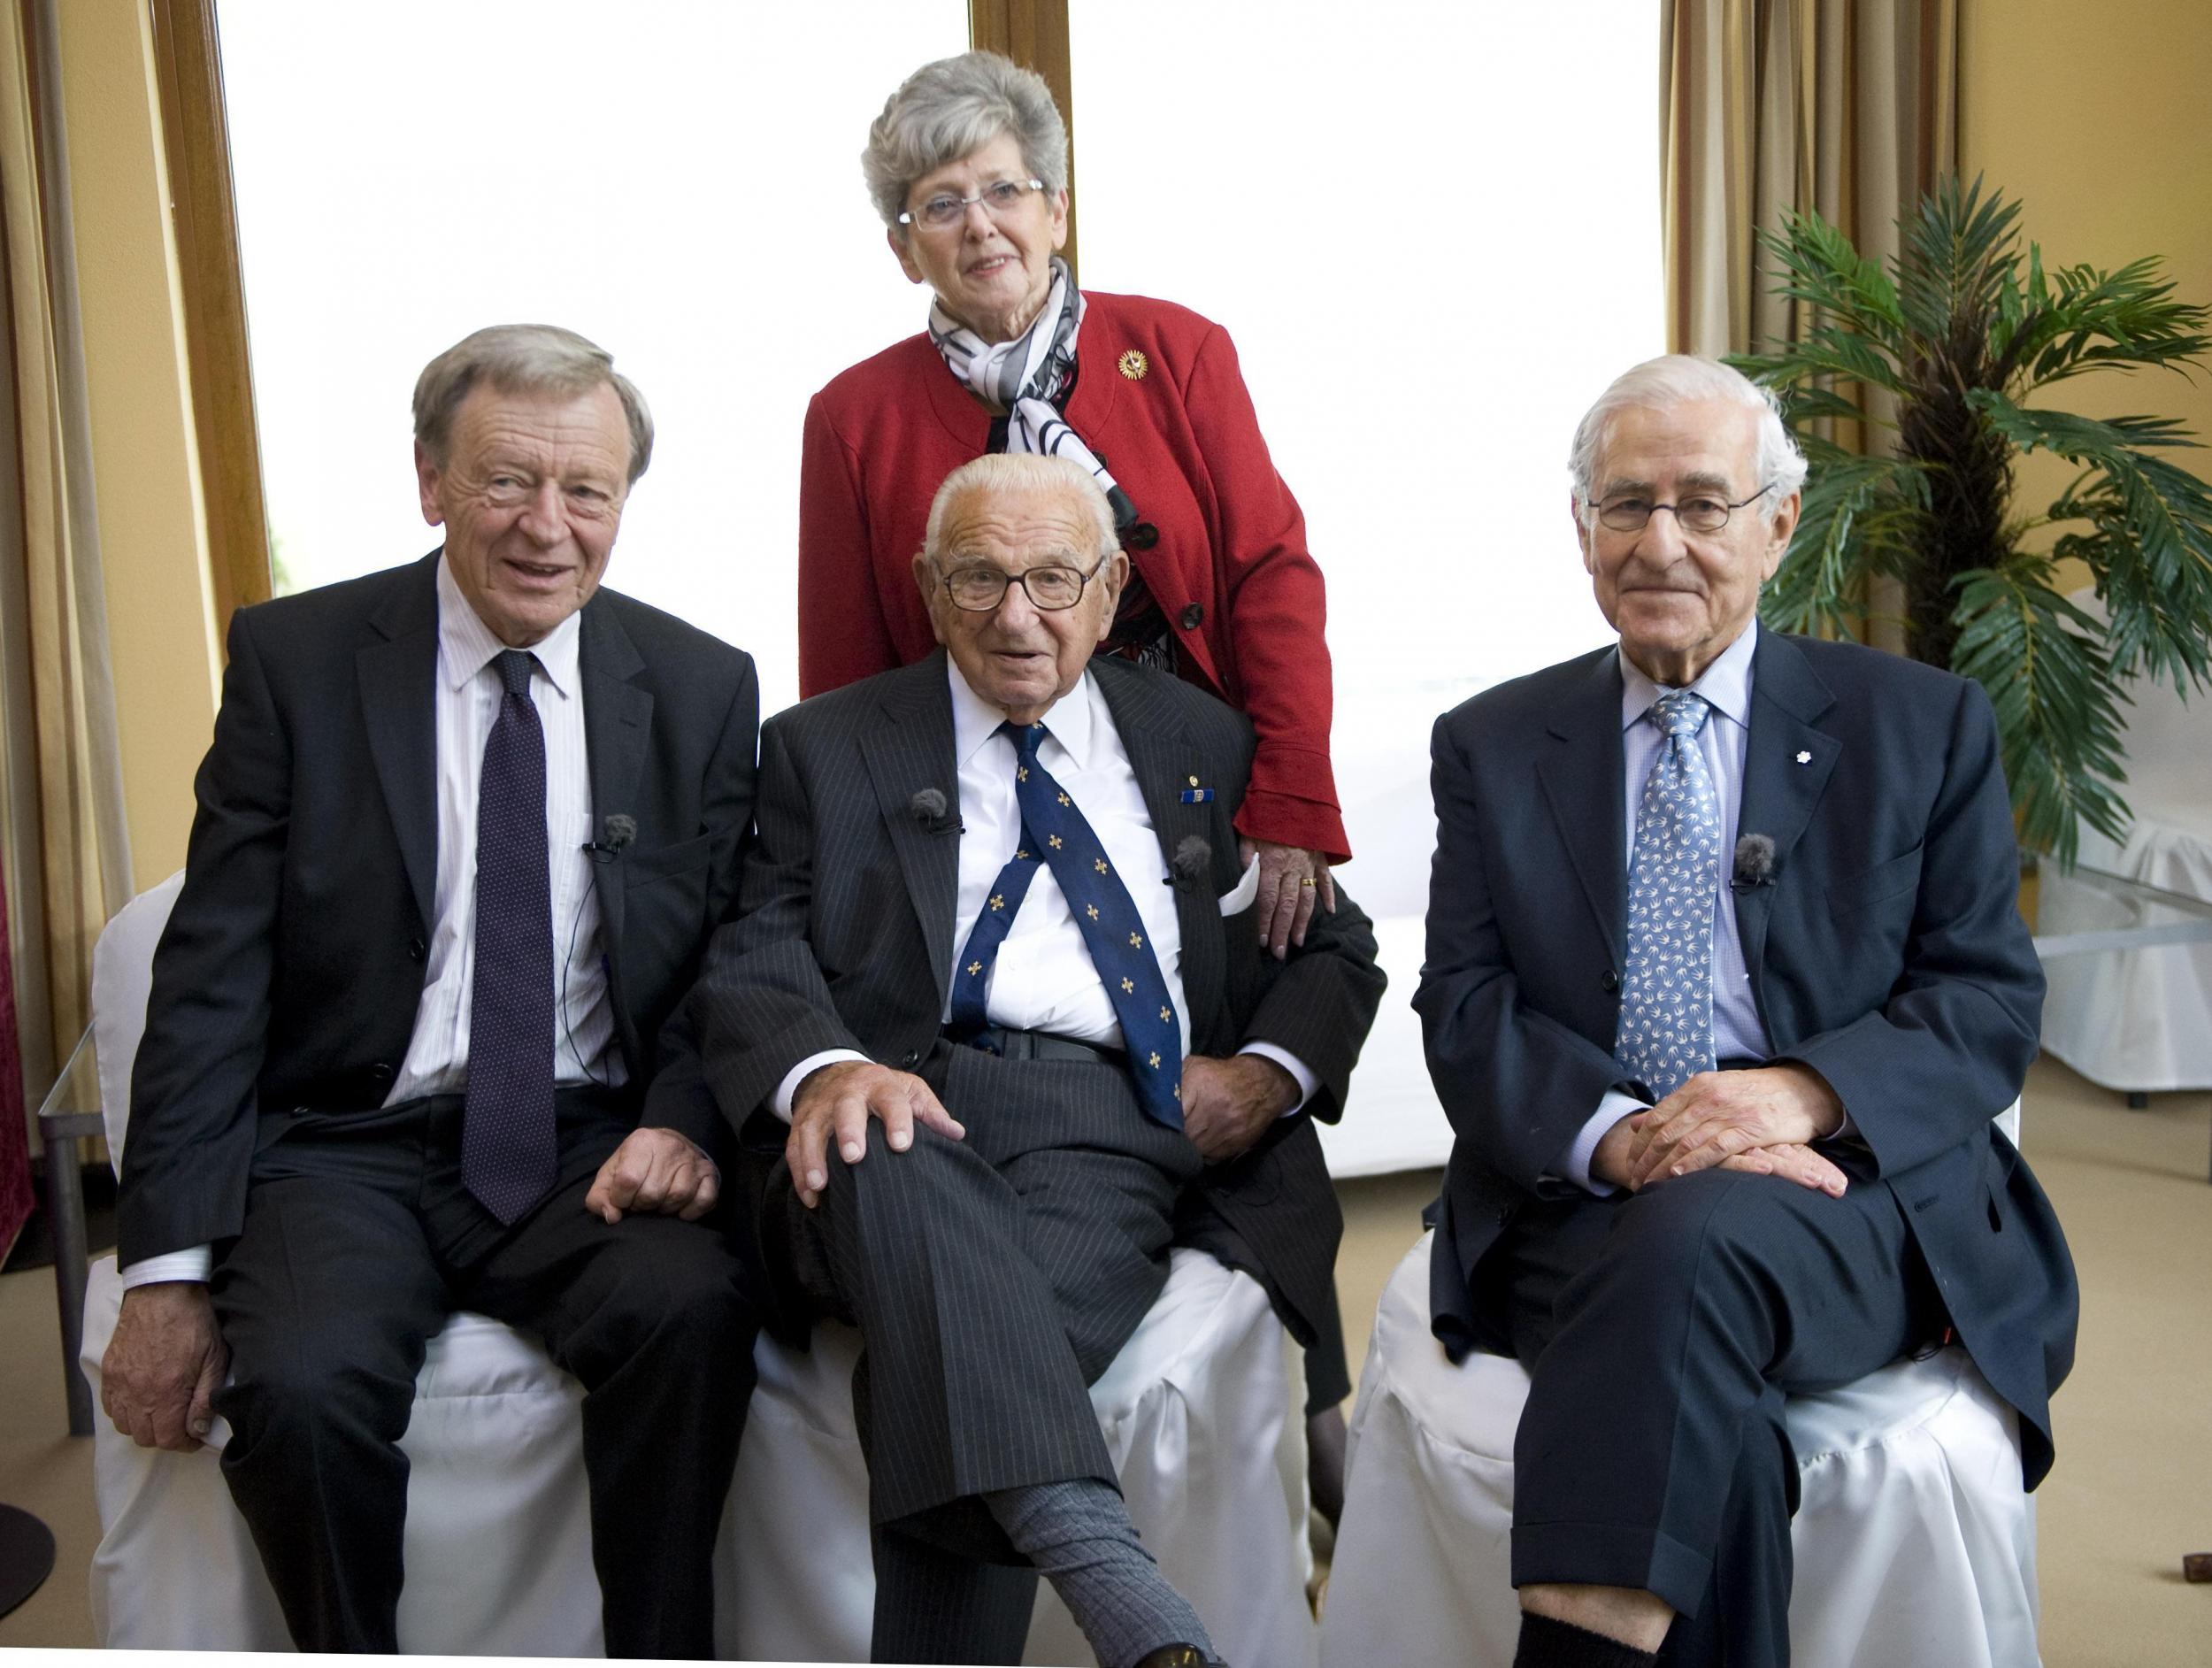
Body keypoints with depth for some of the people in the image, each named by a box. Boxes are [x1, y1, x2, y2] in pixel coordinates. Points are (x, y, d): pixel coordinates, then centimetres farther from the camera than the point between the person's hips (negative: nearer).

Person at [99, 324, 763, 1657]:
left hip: (590, 1147, 1)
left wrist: (687, 1123, -13)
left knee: (692, 1306, -29)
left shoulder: (703, 688, 6)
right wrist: (170, 1267, -8)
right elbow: (212, 975, -2)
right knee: (300, 1384, -28)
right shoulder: (293, 658, 1)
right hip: (350, 1147, 0)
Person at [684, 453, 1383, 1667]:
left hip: (1108, 1124, 1)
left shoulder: (1200, 742, 23)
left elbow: (1330, 946, 26)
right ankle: (1103, 1567, -51)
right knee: (888, 1167, -39)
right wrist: (824, 1069, -18)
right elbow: (751, 969, 6)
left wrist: (1269, 1071, 3)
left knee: (942, 1365, -32)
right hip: (905, 1106, -1)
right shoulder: (825, 748, 18)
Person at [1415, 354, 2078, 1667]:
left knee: (1694, 1237, -34)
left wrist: (1804, 1092, -17)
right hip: (1579, 1205, 1)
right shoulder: (1493, 745, 13)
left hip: (1848, 1196, 0)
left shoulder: (1925, 726, 10)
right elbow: (1467, 1012, 4)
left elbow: (1993, 1001, 3)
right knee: (1711, 1430, -31)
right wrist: (1609, 1131, -17)